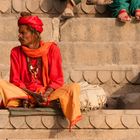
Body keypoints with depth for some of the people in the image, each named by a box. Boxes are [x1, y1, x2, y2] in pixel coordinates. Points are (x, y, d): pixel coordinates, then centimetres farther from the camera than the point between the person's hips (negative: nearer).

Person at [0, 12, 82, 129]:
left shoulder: (51, 49, 1)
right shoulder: (16, 52, 5)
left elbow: (57, 79, -3)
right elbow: (15, 80, 1)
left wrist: (46, 94, -21)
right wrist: (29, 94, -17)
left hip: (48, 93, -1)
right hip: (23, 92, 1)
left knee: (74, 87, -27)